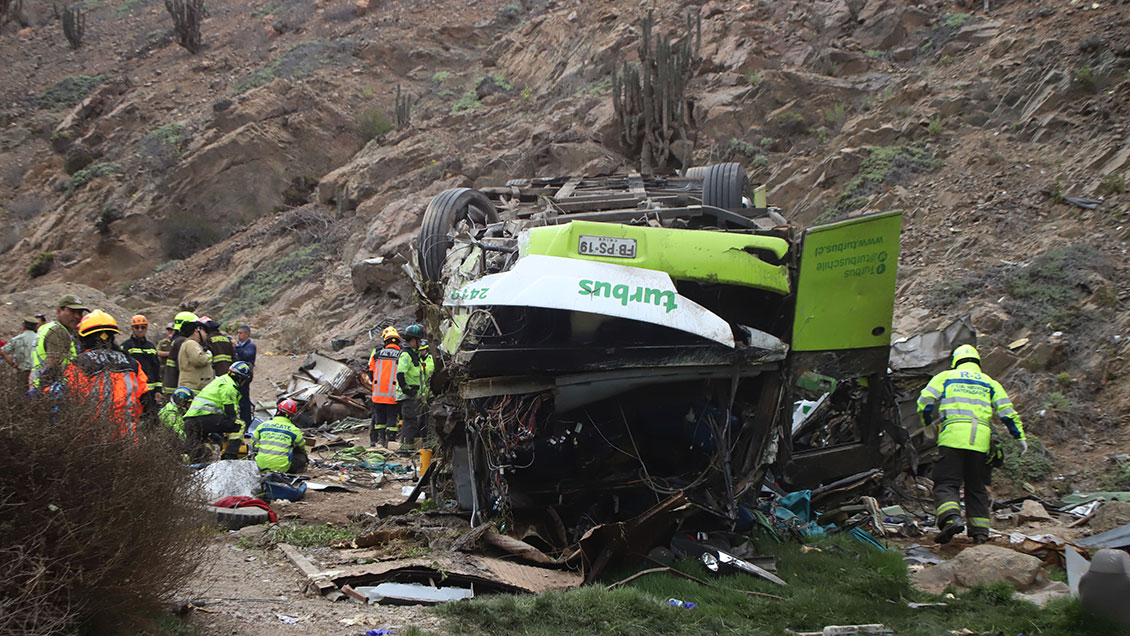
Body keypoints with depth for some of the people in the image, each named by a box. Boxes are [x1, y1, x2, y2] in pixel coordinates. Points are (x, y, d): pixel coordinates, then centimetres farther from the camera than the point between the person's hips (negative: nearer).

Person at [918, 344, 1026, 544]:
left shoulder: (945, 376, 17)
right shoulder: (990, 383, 23)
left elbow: (925, 401, 8)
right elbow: (1008, 412, 15)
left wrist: (928, 424, 22)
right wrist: (1020, 437, 18)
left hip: (952, 436, -3)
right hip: (981, 439, 3)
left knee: (946, 484, -5)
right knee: (977, 487, 13)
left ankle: (951, 519, -29)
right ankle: (980, 530, 8)